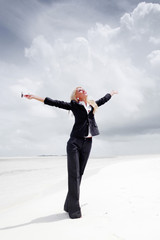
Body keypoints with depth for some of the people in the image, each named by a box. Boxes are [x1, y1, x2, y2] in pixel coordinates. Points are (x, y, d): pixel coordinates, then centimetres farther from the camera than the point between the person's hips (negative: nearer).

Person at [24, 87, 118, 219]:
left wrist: (112, 93, 52)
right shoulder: (74, 105, 4)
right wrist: (34, 97, -5)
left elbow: (103, 99, 35)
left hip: (87, 143, 5)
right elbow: (55, 103, -1)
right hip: (75, 142, -4)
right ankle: (74, 209, 1)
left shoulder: (93, 105, 18)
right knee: (73, 174, -5)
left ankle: (69, 205, 19)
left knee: (79, 174, 7)